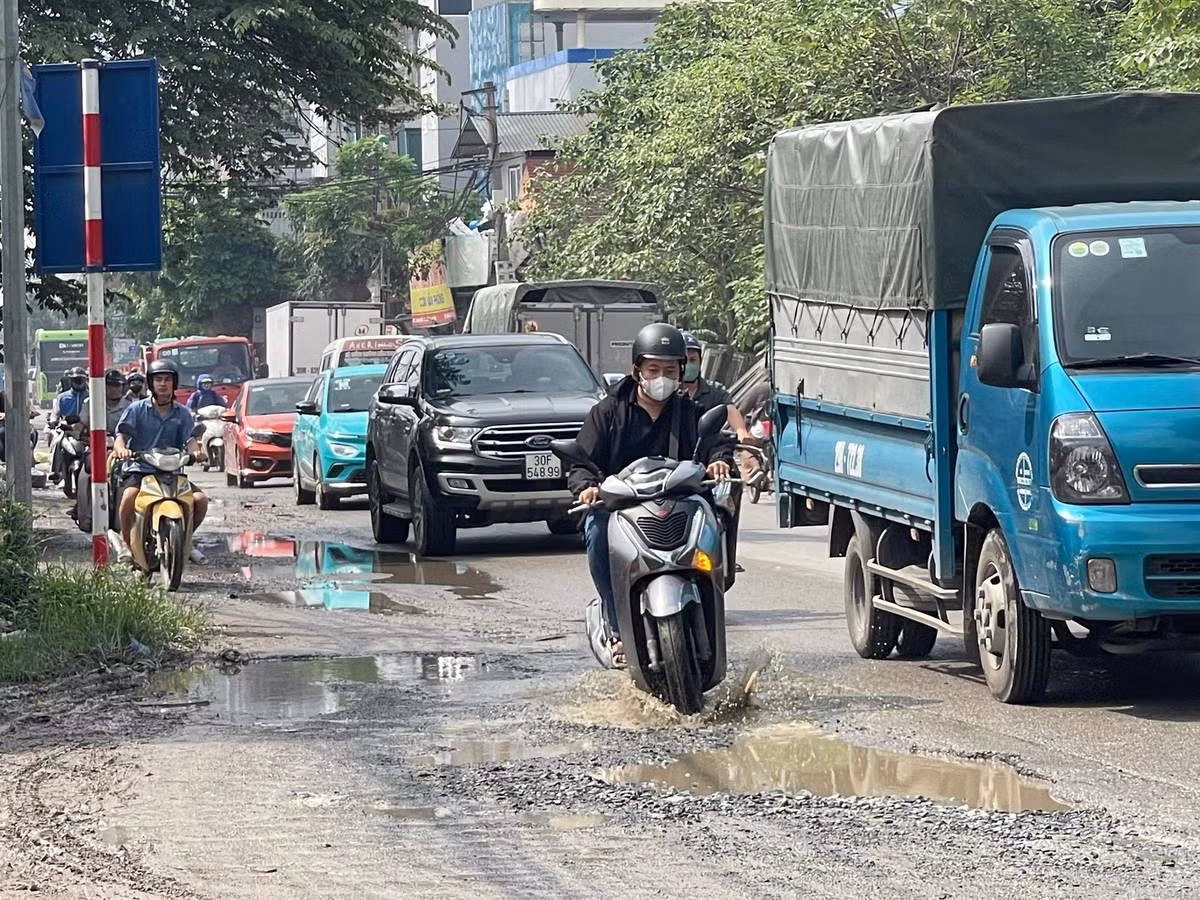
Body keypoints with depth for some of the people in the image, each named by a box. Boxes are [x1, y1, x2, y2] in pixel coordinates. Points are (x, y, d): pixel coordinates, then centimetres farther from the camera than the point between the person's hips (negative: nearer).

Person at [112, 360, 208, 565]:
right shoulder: (137, 409, 4)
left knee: (200, 499, -18)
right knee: (129, 495, -36)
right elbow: (121, 435, -5)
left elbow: (189, 440, 1)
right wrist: (121, 449, -30)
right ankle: (126, 542, -12)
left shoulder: (182, 413, 12)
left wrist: (197, 452, -24)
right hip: (138, 470, -3)